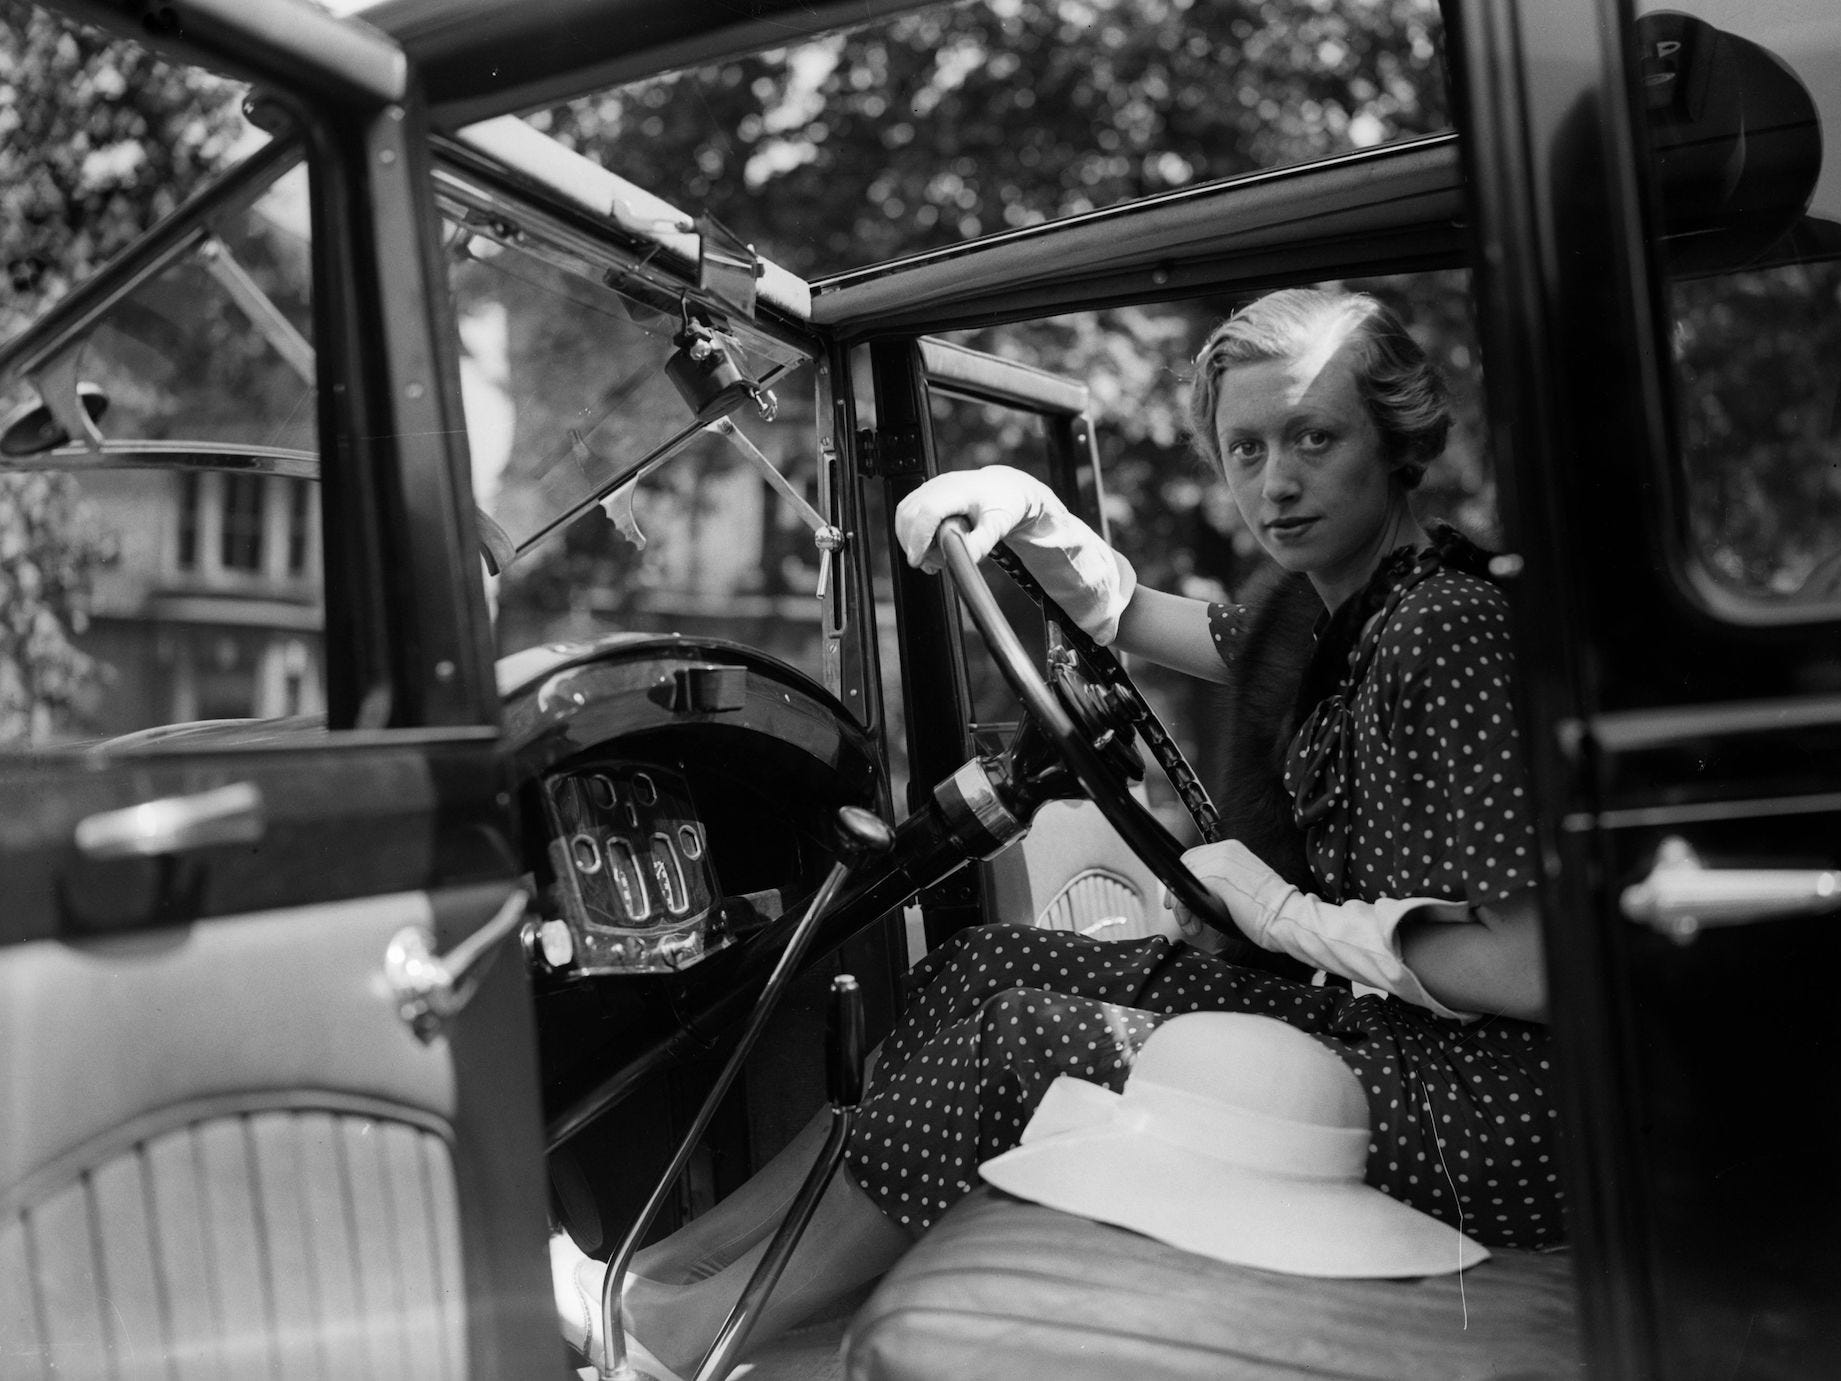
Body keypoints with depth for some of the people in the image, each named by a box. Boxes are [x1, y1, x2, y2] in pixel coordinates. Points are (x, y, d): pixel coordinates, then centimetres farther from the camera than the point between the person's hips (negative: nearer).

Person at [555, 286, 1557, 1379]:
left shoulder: (1448, 632, -21)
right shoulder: (1336, 614, 7)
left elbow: (1541, 971, -27)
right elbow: (1129, 619, 23)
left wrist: (1291, 915, -16)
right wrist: (1024, 508, 5)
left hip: (1492, 1112, -9)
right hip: (1362, 1013, 9)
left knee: (1023, 1038, -14)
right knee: (984, 966, 3)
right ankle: (664, 1264, 6)